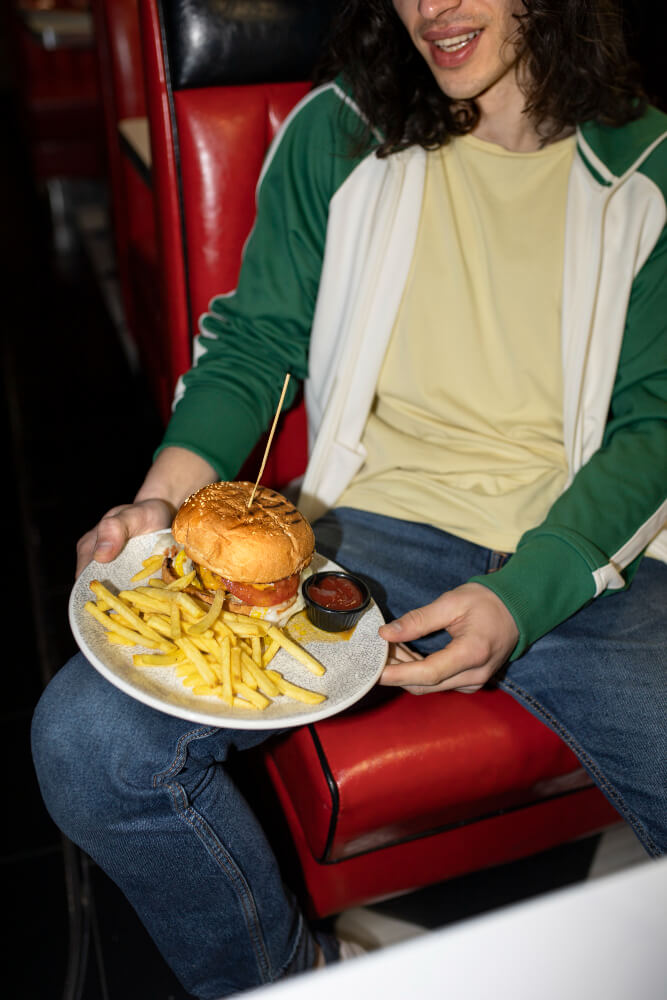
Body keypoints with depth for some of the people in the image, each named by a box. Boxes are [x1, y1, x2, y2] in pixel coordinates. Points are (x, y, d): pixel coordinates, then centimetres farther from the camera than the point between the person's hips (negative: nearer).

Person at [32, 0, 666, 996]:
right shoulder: (337, 131, 8)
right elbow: (256, 340, 11)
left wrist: (523, 598, -14)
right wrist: (163, 497, -8)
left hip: (580, 553, 1)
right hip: (371, 526, 1)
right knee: (85, 739, -19)